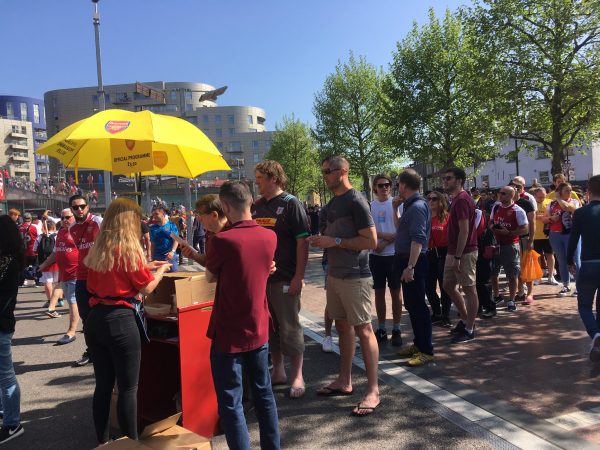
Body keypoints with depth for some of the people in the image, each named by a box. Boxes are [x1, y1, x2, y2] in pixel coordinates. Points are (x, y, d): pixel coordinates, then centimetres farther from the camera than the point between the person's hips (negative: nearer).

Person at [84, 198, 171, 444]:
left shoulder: (97, 248, 8)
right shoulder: (129, 249, -11)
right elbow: (146, 287, -6)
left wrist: (145, 266, 23)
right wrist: (161, 269, 11)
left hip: (94, 320, 7)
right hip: (120, 321, -7)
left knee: (103, 385, 17)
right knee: (128, 387, 5)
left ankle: (102, 442, 28)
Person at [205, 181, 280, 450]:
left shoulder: (222, 240, -20)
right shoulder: (269, 237, -3)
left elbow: (210, 277, -3)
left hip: (229, 335, -6)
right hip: (259, 330, 6)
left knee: (231, 403, 7)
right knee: (263, 393, 19)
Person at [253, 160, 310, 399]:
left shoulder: (291, 204, -7)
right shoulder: (257, 206, 11)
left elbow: (302, 241, -12)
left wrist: (299, 276, -17)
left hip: (285, 278, -6)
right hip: (261, 276, 6)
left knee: (289, 326, 1)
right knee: (269, 326, 14)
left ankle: (297, 376, 15)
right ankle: (278, 371, 29)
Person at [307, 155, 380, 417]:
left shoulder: (355, 201, -13)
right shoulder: (332, 202, 13)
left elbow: (371, 241, -17)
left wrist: (335, 241, -19)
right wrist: (321, 240, 3)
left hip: (354, 277, -8)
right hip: (335, 275, 9)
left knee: (363, 329, -3)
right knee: (342, 326, 15)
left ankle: (373, 390, 7)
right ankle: (344, 381, 27)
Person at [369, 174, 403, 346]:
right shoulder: (369, 206, 3)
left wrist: (384, 243, -15)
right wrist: (387, 236, -15)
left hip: (393, 255, -2)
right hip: (375, 256, 2)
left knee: (395, 292, 5)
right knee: (379, 292, 10)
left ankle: (396, 330, 15)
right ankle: (381, 328, 21)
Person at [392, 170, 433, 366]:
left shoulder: (417, 206, -17)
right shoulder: (410, 205, 14)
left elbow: (418, 239, -24)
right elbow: (400, 228, 24)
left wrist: (410, 266, -28)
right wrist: (395, 209, 18)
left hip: (413, 262, -11)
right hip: (407, 260, 11)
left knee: (417, 306, -4)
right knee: (412, 305, 17)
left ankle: (426, 350, 4)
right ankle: (418, 343, 28)